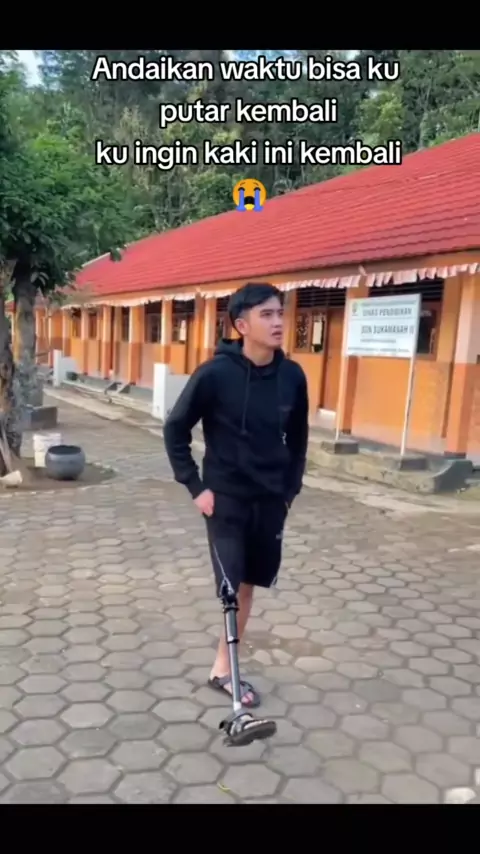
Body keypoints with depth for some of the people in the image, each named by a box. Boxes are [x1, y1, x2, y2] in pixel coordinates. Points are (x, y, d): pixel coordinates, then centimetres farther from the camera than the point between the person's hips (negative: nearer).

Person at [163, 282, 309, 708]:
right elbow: (175, 430, -7)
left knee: (248, 584, 13)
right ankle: (226, 667, 17)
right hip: (225, 497, -4)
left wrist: (291, 489, 10)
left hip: (270, 500, 5)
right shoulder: (215, 374, -16)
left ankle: (224, 666, 28)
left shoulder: (292, 376, -4)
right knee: (233, 586, -3)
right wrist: (195, 487, -8)